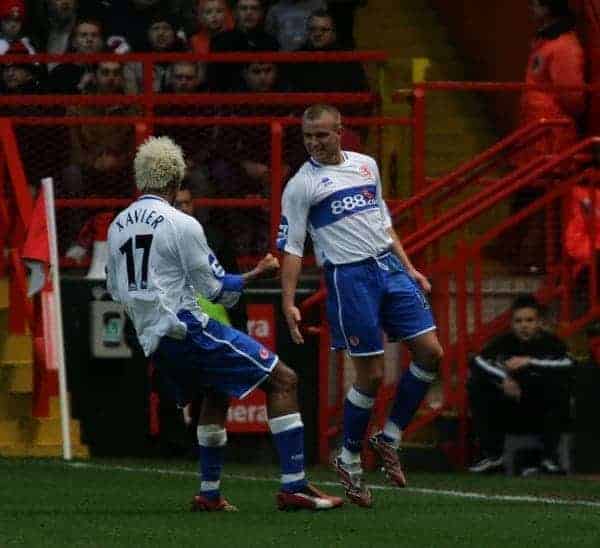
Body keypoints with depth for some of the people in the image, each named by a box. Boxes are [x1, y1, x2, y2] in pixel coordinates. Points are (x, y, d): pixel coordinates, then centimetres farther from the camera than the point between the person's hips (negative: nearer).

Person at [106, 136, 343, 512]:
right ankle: (294, 487, -12)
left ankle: (209, 493, 28)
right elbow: (216, 289, -8)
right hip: (186, 326, -8)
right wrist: (258, 274, 6)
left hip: (151, 339, 8)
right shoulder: (181, 225, -12)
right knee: (282, 379, -5)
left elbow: (116, 289, 20)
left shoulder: (117, 227, 10)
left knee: (217, 391, 31)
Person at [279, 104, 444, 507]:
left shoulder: (366, 165, 14)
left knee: (431, 352, -2)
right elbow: (291, 247, -4)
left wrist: (408, 268, 17)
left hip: (389, 266, 6)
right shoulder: (302, 185, -2)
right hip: (348, 275, -6)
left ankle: (390, 438, 12)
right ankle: (349, 460, 11)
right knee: (372, 375, -6)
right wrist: (289, 302, -11)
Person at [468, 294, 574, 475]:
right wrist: (503, 378, -31)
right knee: (477, 385, -16)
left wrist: (529, 362, -34)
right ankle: (492, 455, -14)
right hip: (508, 416, 2)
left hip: (542, 413, -2)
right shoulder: (504, 343, -2)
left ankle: (549, 457, -26)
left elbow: (567, 364, -28)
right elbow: (478, 362, -15)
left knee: (559, 385, -30)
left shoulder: (550, 343, -9)